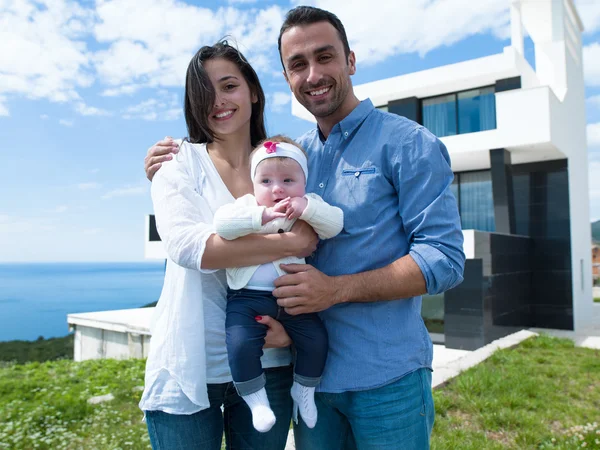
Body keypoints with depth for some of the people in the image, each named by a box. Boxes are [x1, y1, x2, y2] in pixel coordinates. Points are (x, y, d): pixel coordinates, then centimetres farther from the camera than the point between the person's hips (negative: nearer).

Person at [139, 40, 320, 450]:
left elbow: (308, 263, 5)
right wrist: (290, 243, -20)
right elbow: (186, 245, -19)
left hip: (268, 364, 2)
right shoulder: (180, 163, -1)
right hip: (190, 365, -2)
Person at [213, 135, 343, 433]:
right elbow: (222, 222, -18)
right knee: (241, 343, -20)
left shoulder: (311, 208, 4)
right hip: (248, 296, -2)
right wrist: (263, 215, -26)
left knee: (316, 339, -5)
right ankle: (256, 398, 5)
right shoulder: (247, 205, -2)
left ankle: (303, 391, 23)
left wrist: (307, 207, -23)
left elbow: (335, 224, -9)